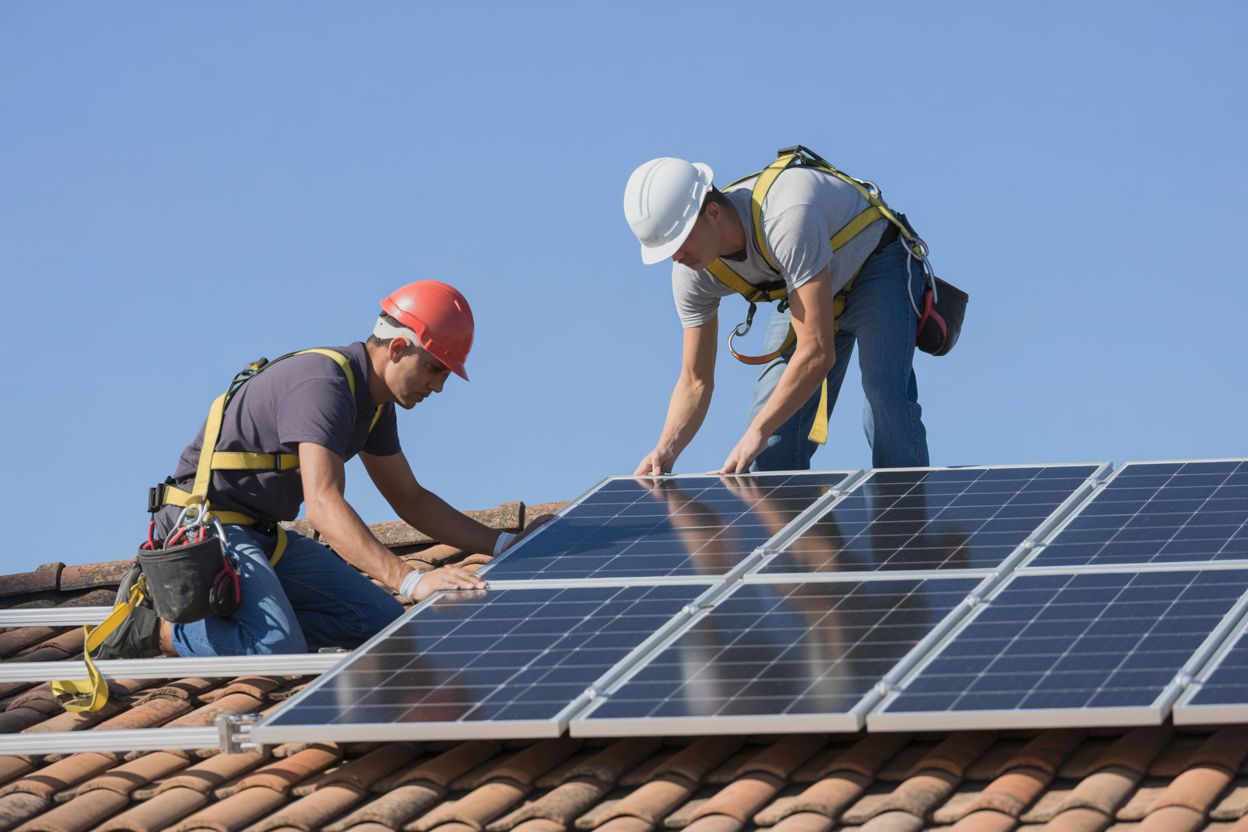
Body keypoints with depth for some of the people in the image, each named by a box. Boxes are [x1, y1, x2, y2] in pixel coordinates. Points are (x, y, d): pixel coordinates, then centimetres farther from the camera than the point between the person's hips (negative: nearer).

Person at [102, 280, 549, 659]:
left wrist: (505, 545, 12)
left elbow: (409, 498, 21)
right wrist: (411, 581, -46)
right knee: (282, 651, -30)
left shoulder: (374, 399, 9)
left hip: (262, 535, 10)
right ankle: (156, 627, -7)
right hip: (209, 527, -10)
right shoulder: (324, 385, -24)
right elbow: (323, 504, -37)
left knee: (381, 622, -1)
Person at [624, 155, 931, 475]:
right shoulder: (692, 273, -19)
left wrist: (756, 434, -41)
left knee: (885, 396, -27)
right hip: (812, 287, 6)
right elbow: (695, 380, -9)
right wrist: (666, 449, -27)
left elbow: (818, 352, -42)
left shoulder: (787, 220, -42)